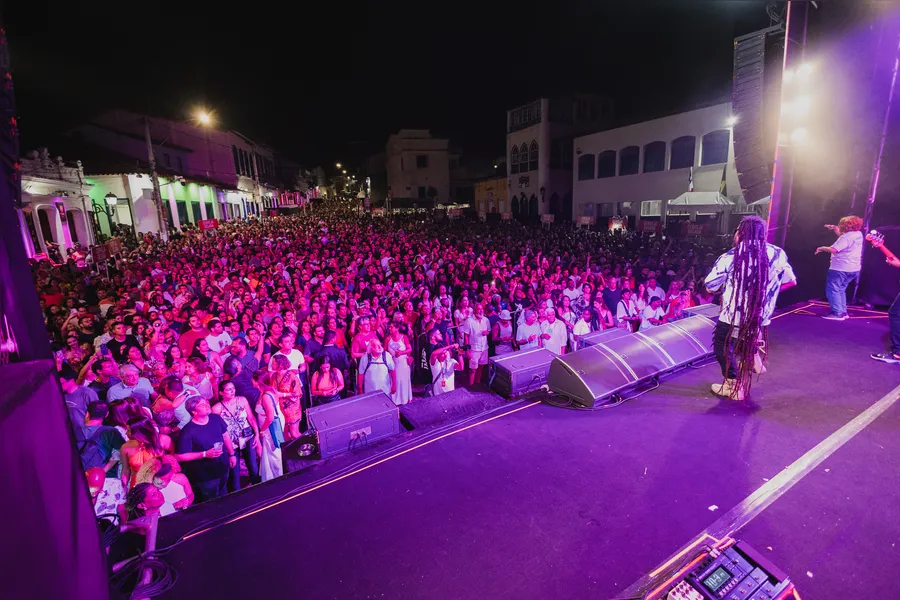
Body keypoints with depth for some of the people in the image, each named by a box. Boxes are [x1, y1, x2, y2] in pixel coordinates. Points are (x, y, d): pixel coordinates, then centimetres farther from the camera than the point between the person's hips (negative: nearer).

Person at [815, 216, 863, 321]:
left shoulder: (847, 236, -19)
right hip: (853, 269, 10)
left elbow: (833, 249, -27)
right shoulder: (858, 234, 10)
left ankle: (837, 313, -8)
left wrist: (822, 248, -10)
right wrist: (835, 229, 19)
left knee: (832, 289, -4)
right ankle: (843, 312, 20)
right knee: (840, 290, 19)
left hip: (841, 268, -10)